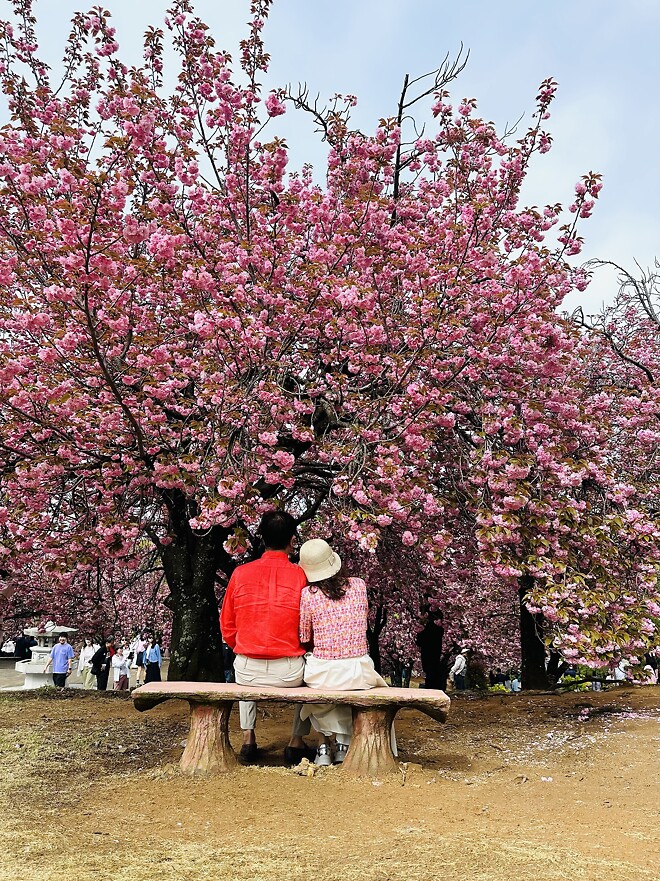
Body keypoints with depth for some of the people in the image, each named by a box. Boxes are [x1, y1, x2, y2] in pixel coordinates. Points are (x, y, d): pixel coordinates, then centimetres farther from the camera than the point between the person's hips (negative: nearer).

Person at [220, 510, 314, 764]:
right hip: (288, 673, -2)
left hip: (247, 670, 2)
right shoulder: (301, 575, -8)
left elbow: (227, 628, 6)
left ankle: (248, 738, 32)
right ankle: (296, 743, 27)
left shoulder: (240, 573, -3)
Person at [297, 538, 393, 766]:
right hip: (359, 672, 2)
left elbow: (304, 639, 1)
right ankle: (344, 743, 32)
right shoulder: (359, 586, -2)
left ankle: (327, 741, 27)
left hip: (323, 674, -1)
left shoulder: (308, 594, -9)